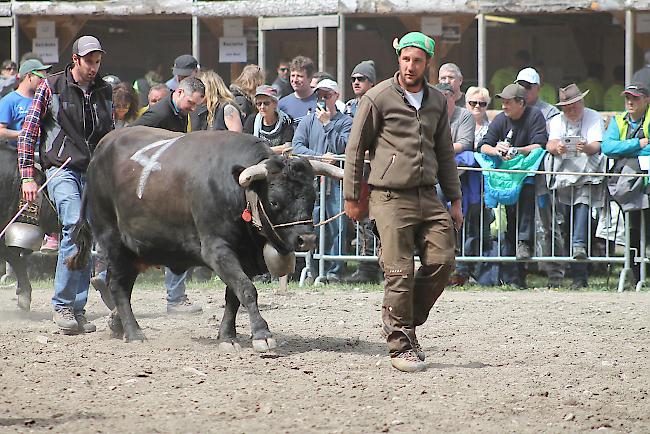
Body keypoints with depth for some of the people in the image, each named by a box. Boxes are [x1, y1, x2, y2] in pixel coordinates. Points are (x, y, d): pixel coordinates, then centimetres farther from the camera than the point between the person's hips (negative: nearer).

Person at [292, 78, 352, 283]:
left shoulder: (345, 121, 11)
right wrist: (320, 156, -8)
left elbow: (342, 147, -4)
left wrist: (327, 124, -6)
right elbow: (297, 146, 5)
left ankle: (334, 270, -4)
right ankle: (312, 269, -2)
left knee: (336, 226, -6)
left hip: (336, 180, -2)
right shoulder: (308, 121, 17)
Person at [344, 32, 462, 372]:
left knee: (442, 260, -2)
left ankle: (402, 320, 17)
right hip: (391, 196, -5)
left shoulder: (437, 101, 12)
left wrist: (455, 199, 18)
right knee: (400, 271, -7)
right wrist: (351, 197, -1)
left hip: (428, 196, 5)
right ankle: (400, 345, 2)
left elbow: (445, 153, 21)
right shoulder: (378, 98, -4)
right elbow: (355, 150, 0)